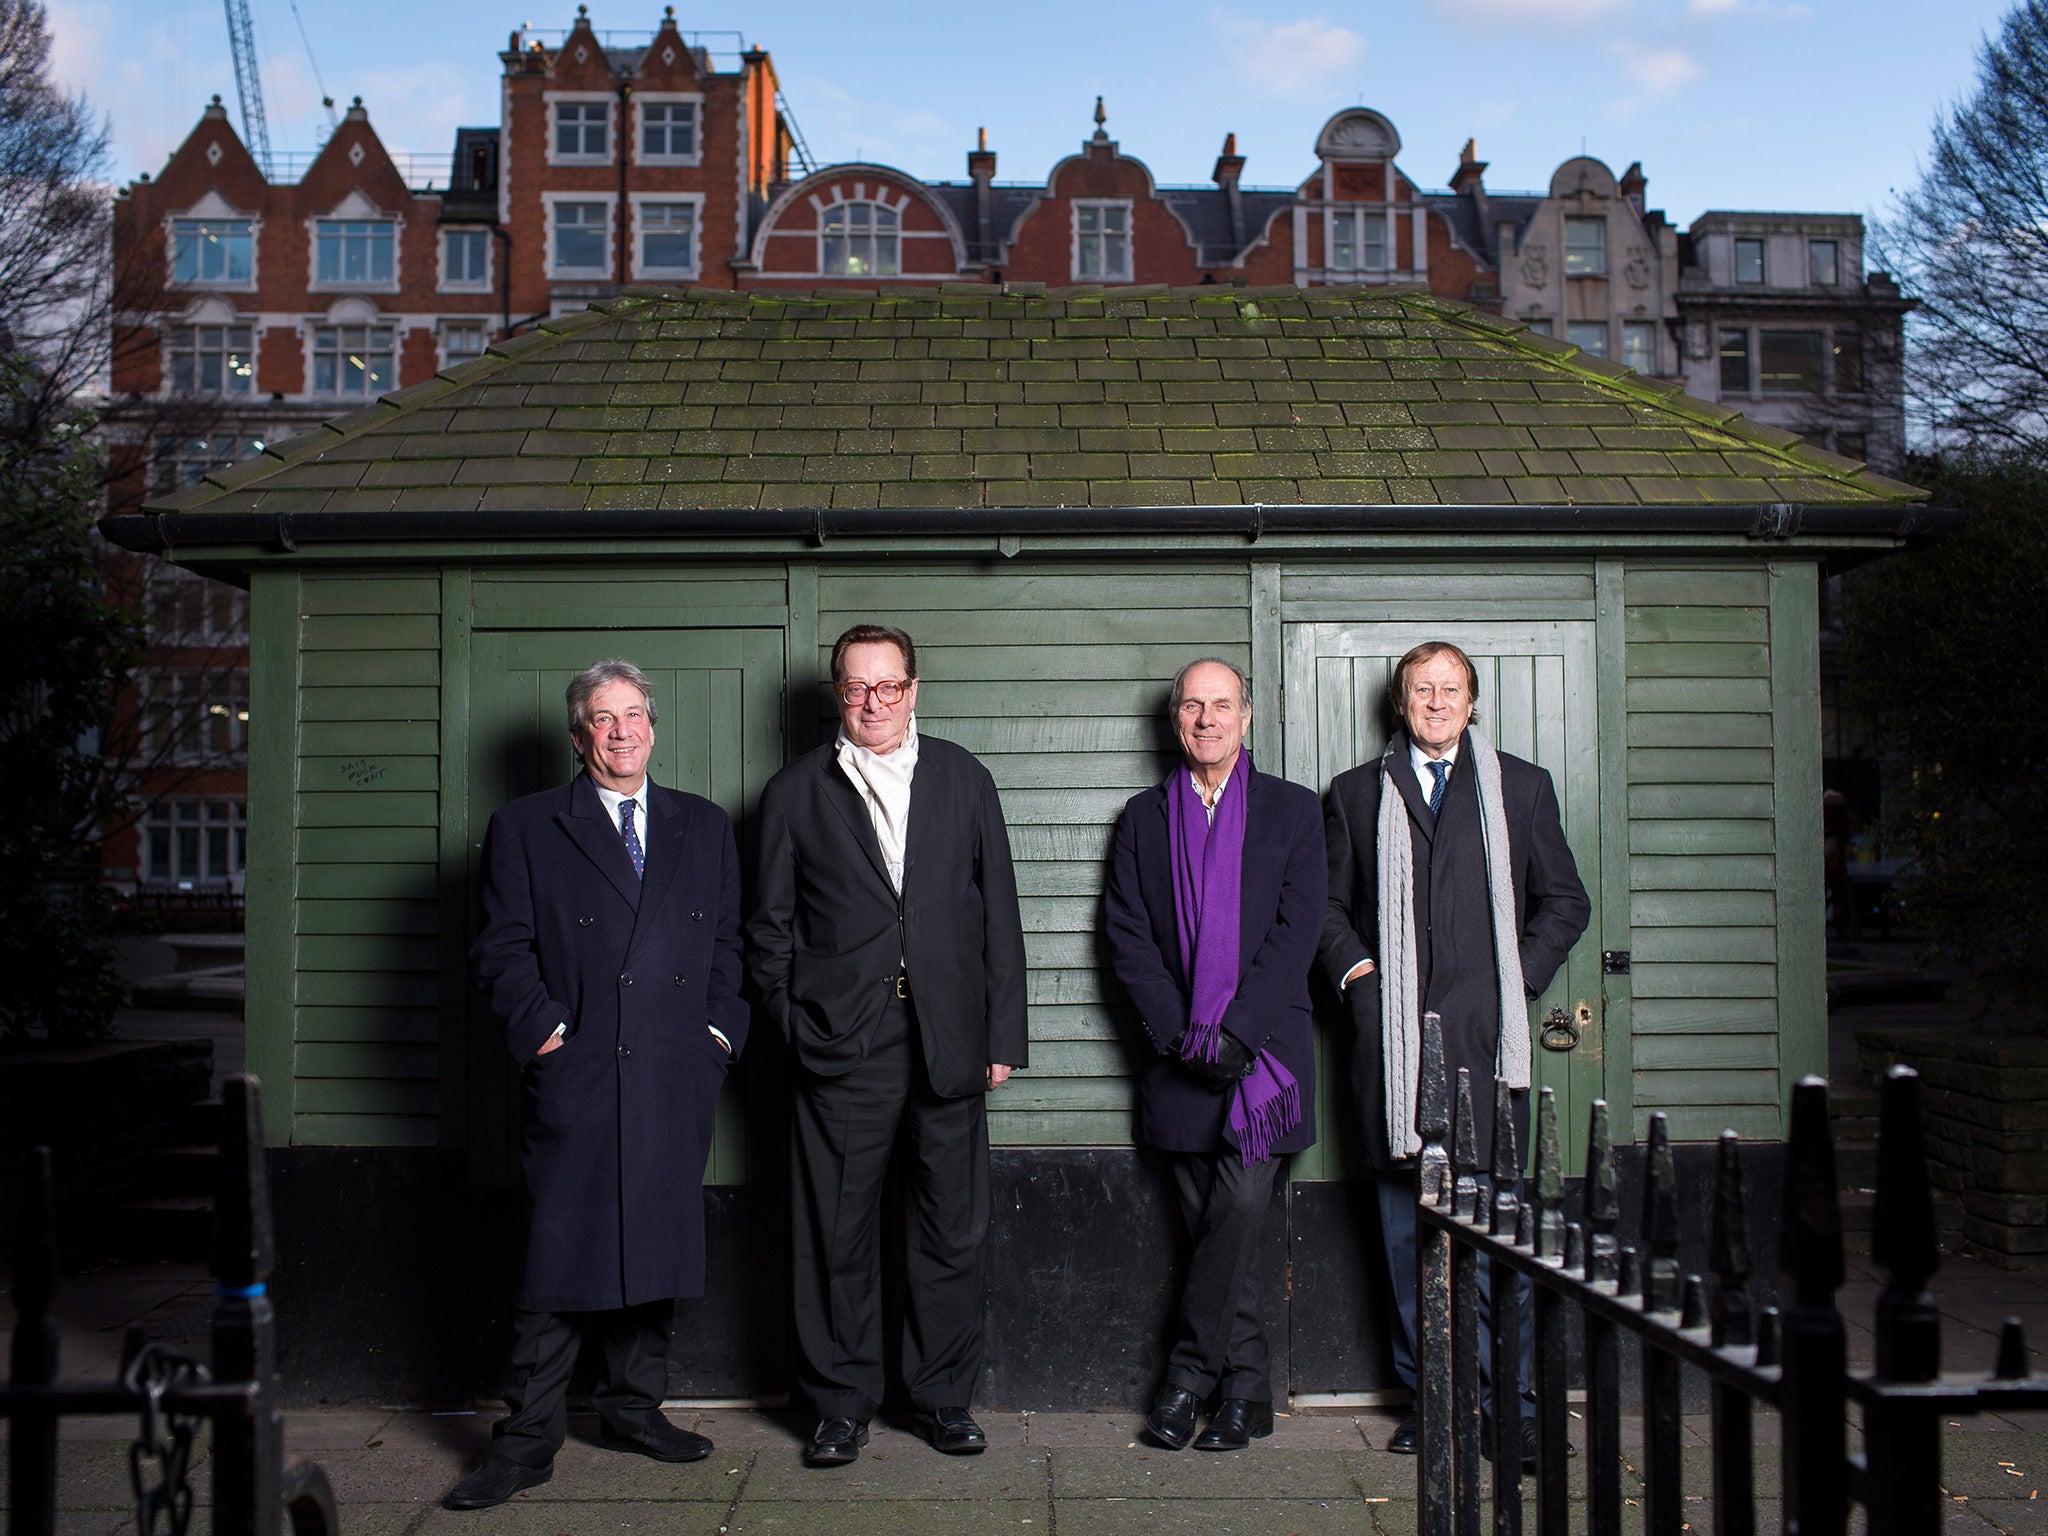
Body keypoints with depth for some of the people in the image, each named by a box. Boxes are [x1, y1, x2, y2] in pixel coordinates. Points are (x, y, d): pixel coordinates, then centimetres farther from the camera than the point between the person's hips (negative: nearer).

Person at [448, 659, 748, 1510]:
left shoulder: (704, 827, 15)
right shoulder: (524, 828, 6)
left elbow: (728, 943, 14)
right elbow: (501, 951, 1)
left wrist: (720, 1029, 3)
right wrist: (543, 1030, -10)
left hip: (676, 1082, 3)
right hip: (573, 1077, -3)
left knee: (657, 1245, 10)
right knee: (558, 1255, -2)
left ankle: (634, 1407, 26)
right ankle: (528, 1439, 8)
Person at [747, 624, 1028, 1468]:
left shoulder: (963, 779, 9)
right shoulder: (795, 792, 6)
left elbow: (999, 912, 8)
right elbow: (771, 925, 8)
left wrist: (1003, 1034, 3)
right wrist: (792, 1023, 0)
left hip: (949, 1041, 1)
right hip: (842, 1046, -1)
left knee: (952, 1232, 8)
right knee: (836, 1236, 4)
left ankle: (944, 1397, 24)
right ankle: (841, 1405, 20)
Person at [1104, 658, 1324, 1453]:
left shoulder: (1292, 810, 7)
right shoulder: (1144, 817, 12)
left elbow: (1298, 930, -2)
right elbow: (1127, 937, 5)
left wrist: (1234, 1028, -12)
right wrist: (1179, 1032, -7)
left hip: (1263, 1050, -2)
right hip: (1180, 1056, 2)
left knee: (1239, 1209, -12)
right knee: (1214, 1227, 5)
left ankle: (1190, 1371, 3)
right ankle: (1243, 1389, 16)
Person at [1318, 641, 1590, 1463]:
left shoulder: (1522, 787, 13)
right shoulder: (1356, 793, 15)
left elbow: (1564, 900, 13)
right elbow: (1327, 903, 16)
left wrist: (1519, 977, 1)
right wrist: (1354, 968, 0)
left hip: (1483, 1028, -1)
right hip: (1389, 1032, 1)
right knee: (1405, 1221, 5)